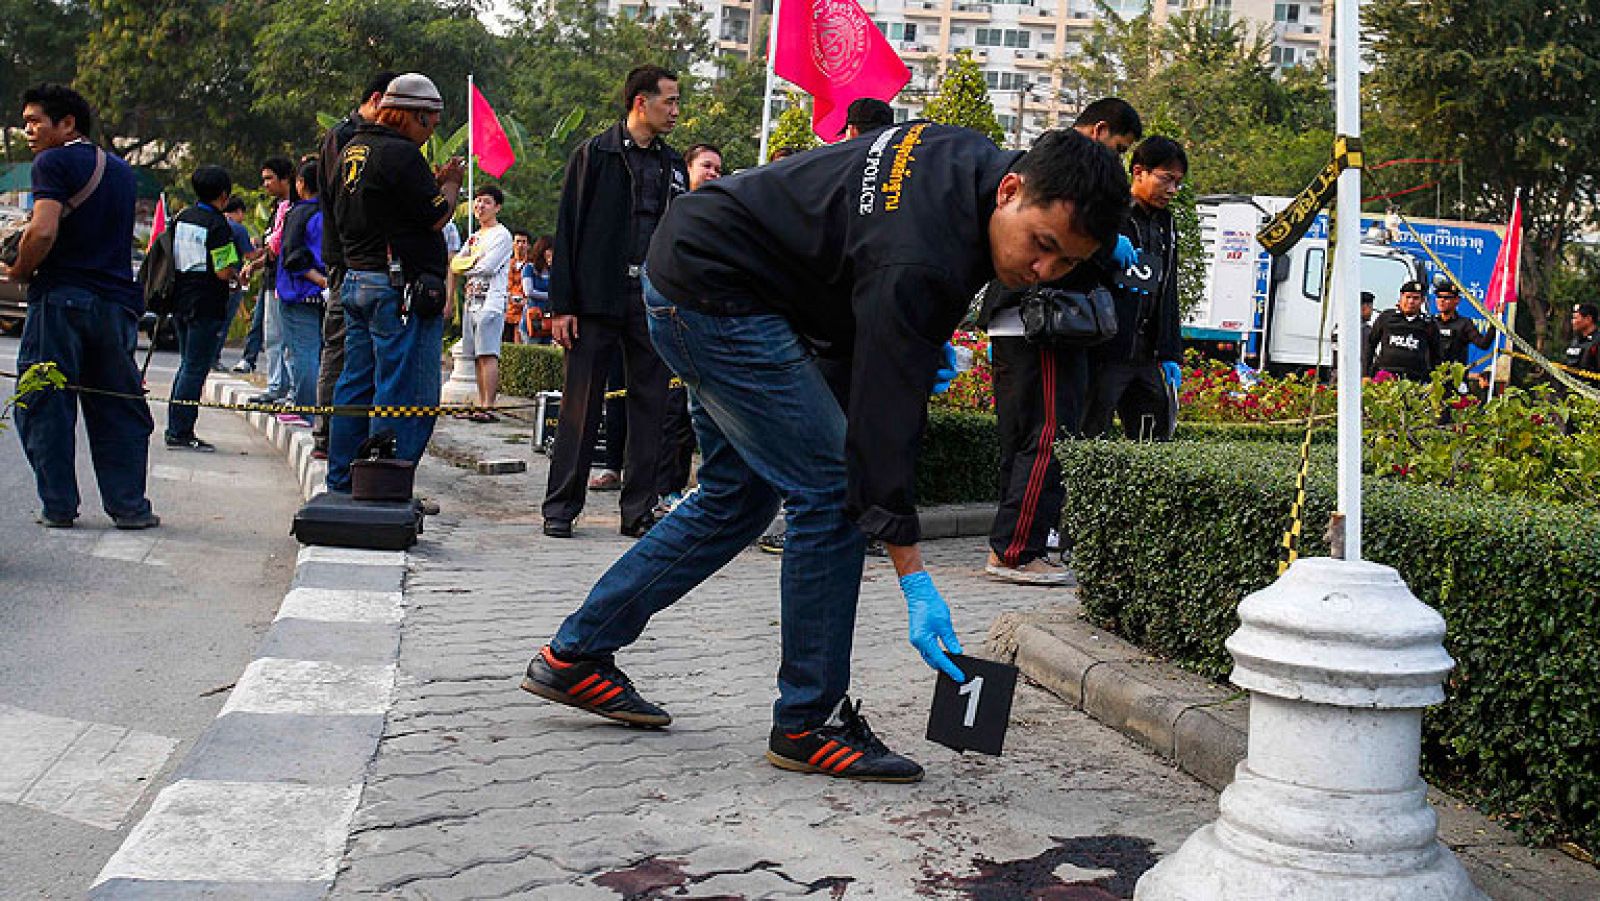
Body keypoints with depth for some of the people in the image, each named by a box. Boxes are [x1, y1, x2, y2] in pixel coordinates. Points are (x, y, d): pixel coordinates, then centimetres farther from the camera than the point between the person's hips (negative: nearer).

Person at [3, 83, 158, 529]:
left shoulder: (54, 163, -6)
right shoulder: (121, 169, 16)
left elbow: (44, 232, -19)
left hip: (61, 298, -6)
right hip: (117, 301, 6)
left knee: (44, 408, 4)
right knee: (118, 409, 10)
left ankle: (58, 506, 4)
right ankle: (128, 505, 9)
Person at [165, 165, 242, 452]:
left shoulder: (181, 218, 10)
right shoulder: (219, 225, -14)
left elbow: (170, 258, 16)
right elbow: (223, 272, -18)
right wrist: (237, 271, 2)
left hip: (181, 301, 8)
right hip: (207, 307, -8)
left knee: (187, 365, 16)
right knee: (195, 369, -4)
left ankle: (176, 428, 19)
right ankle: (180, 432, -3)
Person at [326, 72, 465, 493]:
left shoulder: (351, 149, 16)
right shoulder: (401, 154, -14)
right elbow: (437, 217, -13)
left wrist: (434, 182, 15)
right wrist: (450, 184, 6)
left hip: (355, 280, 10)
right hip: (400, 286, -10)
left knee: (356, 384, 15)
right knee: (406, 394, -5)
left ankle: (342, 483, 21)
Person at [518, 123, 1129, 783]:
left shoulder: (976, 161, -2)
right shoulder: (919, 260, -30)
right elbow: (881, 417, -29)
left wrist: (921, 343, 4)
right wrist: (914, 580, -27)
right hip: (713, 291, -10)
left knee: (738, 498, 15)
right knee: (831, 491, -11)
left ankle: (574, 654, 22)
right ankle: (808, 723, 0)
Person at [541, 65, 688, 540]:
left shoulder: (673, 165, 16)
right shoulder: (594, 155, 3)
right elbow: (567, 231, -1)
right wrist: (562, 305, -8)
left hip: (653, 302, 4)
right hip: (597, 300, -4)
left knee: (650, 406, 4)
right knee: (581, 406, -1)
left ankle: (639, 510, 11)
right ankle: (561, 508, 8)